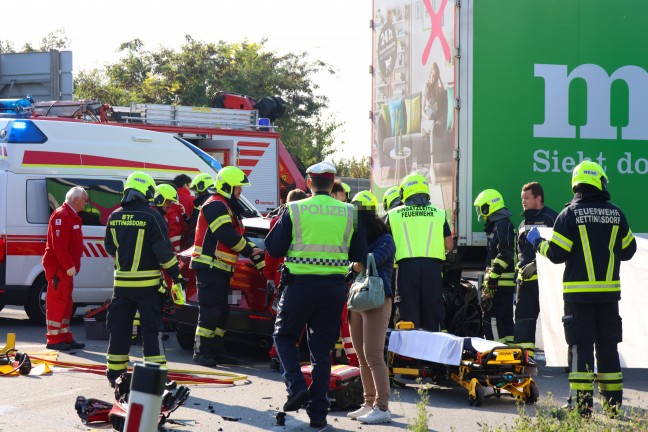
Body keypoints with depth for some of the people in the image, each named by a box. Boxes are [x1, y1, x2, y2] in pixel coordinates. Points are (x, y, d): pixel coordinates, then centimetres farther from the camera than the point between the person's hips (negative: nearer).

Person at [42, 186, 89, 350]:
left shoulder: (71, 216, 17)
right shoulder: (61, 215, -17)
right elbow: (59, 245, -24)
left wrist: (72, 264, 16)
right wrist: (69, 265, -23)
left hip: (66, 268, 11)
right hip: (58, 267, -11)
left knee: (66, 303, 14)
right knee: (57, 302, -7)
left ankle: (65, 337, 20)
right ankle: (54, 339, -4)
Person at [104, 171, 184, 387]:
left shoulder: (115, 217, 4)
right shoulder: (151, 216, -12)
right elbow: (163, 249, -13)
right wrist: (175, 272, -2)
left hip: (122, 281, 4)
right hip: (147, 283, -4)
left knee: (119, 327, 12)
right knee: (151, 328, 0)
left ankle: (115, 372, 17)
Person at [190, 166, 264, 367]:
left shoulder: (228, 208, 22)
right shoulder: (215, 206, -12)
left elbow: (239, 235, 20)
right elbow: (227, 236, -21)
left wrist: (257, 257, 9)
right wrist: (250, 251, -11)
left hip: (220, 268, 11)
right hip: (209, 266, -11)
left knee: (221, 311, 12)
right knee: (210, 310, -10)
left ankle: (216, 350, 17)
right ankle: (201, 352, -7)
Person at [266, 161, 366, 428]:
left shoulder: (294, 211, -7)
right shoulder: (349, 213, 1)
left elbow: (274, 249, -2)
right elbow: (359, 255, 5)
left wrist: (279, 222, 15)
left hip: (301, 284, -2)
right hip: (334, 287, 3)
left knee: (284, 336, 17)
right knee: (322, 349, 9)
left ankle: (296, 386, -4)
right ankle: (318, 412, 9)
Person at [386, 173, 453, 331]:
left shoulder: (393, 214, 7)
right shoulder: (439, 214, 10)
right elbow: (449, 246, 8)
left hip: (406, 266, -1)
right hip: (432, 266, 1)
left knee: (408, 313, 1)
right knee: (432, 312, 8)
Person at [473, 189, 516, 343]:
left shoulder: (502, 224, -12)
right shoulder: (495, 225, 21)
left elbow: (505, 253, -21)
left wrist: (493, 275, -22)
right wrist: (489, 277, 25)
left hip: (501, 282, -11)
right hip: (504, 283, 11)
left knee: (491, 317, -12)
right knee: (506, 317, 11)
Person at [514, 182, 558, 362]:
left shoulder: (550, 218, -6)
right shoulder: (523, 223, 21)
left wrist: (535, 264, -18)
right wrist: (521, 266, 14)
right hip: (525, 278, 8)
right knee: (523, 315, 3)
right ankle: (525, 354, 4)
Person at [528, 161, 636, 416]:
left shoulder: (570, 214, -8)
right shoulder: (616, 215, 3)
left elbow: (556, 253, -9)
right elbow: (628, 250, 11)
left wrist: (537, 242, 9)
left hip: (579, 291, -3)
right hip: (609, 290, 3)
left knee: (580, 345, 0)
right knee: (608, 344, 11)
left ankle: (582, 403, -5)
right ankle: (613, 402, 14)